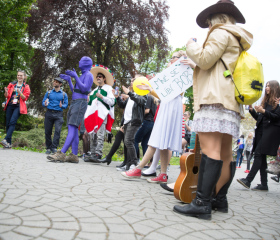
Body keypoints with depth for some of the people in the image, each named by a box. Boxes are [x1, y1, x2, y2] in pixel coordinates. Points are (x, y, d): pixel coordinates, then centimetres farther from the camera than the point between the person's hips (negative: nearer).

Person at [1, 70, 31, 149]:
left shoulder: (26, 87, 6)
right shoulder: (11, 84, 14)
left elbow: (25, 98, -2)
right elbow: (7, 96, 12)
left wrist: (19, 92, -20)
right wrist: (6, 92, -10)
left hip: (18, 107, -3)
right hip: (10, 105, 4)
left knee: (12, 122, -20)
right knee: (7, 123, 0)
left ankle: (6, 140, -28)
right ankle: (9, 144, 4)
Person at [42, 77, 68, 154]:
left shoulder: (64, 94, 11)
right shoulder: (48, 92, 15)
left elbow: (66, 105, 6)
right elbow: (43, 102, 11)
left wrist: (62, 106, -16)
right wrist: (45, 104, -12)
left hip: (58, 114, -2)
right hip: (49, 113, 2)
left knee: (57, 130, -16)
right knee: (47, 131, 2)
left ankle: (54, 147, -13)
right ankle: (48, 148, 12)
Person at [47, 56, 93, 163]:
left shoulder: (88, 75, -2)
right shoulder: (82, 75, 26)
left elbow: (84, 88, -16)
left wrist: (75, 76, -18)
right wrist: (69, 80, 24)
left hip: (80, 102, -10)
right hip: (74, 102, 10)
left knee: (72, 127, -16)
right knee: (73, 129, 3)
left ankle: (62, 154, -23)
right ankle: (74, 155, 2)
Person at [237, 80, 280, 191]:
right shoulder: (265, 101, 22)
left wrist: (263, 111, -18)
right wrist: (251, 110, 7)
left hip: (270, 131, -7)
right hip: (261, 130, 7)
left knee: (258, 154, -16)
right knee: (261, 157, 3)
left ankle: (248, 180, -20)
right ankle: (264, 184, 6)